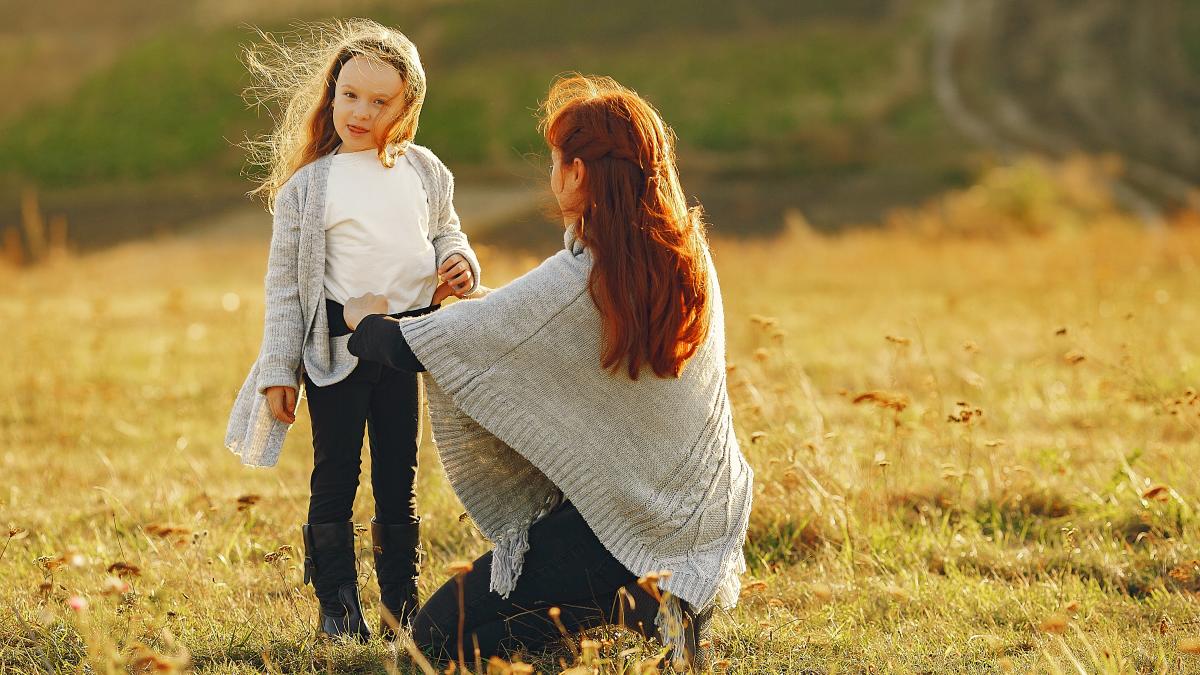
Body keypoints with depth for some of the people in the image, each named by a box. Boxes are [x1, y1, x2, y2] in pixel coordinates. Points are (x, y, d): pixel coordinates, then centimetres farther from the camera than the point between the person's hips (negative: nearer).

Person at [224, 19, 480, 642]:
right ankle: (337, 605, 11)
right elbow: (284, 285, -1)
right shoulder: (306, 186, -4)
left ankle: (402, 601, 21)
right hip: (335, 347, -3)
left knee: (399, 480, 12)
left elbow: (445, 231, 20)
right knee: (335, 479, 3)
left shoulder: (424, 171, 5)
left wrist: (457, 261, -5)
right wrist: (278, 372, -4)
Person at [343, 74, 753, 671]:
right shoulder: (691, 259, -3)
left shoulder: (568, 286, -23)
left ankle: (629, 605, -8)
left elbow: (415, 347, -15)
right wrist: (505, 305, 21)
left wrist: (366, 321, 7)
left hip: (622, 527, -7)